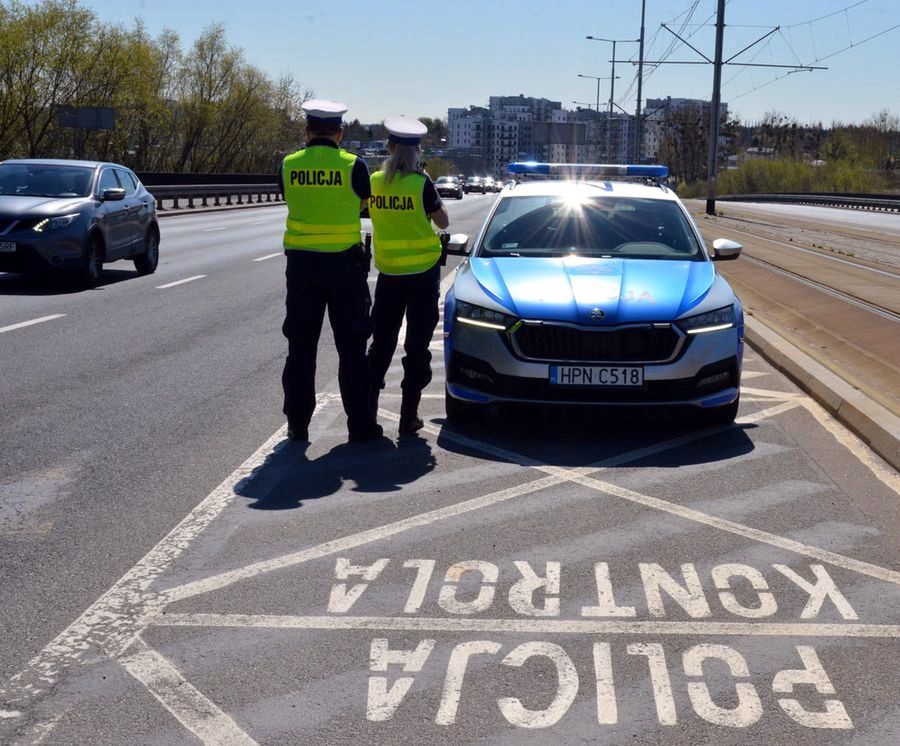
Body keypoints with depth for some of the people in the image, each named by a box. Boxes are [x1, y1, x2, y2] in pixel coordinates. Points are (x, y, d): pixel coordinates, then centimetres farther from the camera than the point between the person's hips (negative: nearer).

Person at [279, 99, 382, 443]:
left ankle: (297, 424, 13)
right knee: (351, 349, 6)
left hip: (301, 263, 2)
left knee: (301, 347, 10)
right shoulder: (353, 166, -8)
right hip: (344, 263, -2)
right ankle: (360, 424, 9)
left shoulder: (289, 165, -2)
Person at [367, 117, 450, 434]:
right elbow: (443, 221, -5)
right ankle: (409, 415, 4)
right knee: (417, 344, 4)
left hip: (388, 271, 3)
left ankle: (367, 407, 12)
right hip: (423, 270, -3)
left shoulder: (375, 181, -2)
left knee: (381, 342, 14)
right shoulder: (420, 183, -13)